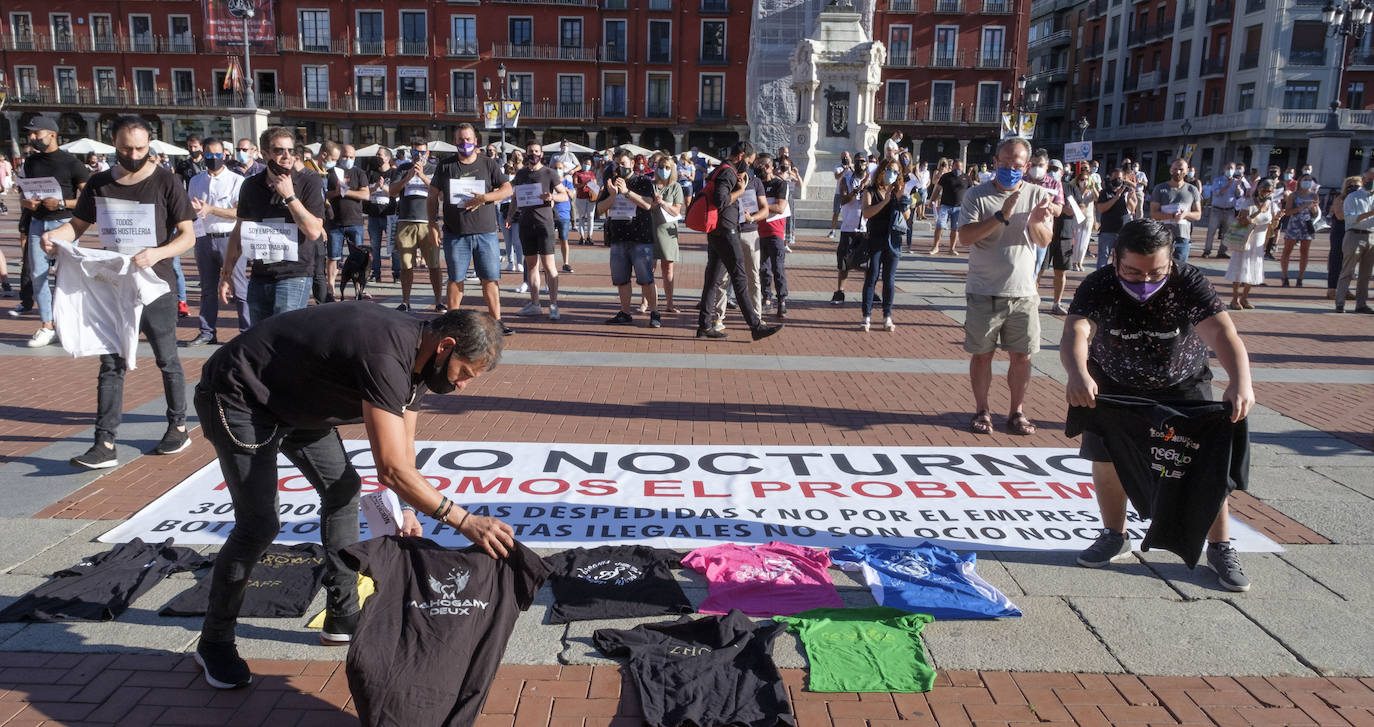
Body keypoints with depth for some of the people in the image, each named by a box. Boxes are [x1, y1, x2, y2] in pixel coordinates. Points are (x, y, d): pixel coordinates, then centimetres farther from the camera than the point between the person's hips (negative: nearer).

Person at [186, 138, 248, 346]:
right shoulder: (195, 181, 15)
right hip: (204, 240, 5)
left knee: (239, 289, -6)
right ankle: (207, 333, 18)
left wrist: (210, 209, -15)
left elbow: (240, 213, -9)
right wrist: (195, 209, -5)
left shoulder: (237, 181, 0)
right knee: (207, 289, 11)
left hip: (229, 238, -5)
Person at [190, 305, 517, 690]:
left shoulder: (417, 354, -6)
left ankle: (342, 618, 19)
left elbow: (403, 445, 3)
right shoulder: (385, 355, -37)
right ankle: (214, 643, 9)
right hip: (237, 398, -10)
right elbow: (392, 468, -41)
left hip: (292, 398, 10)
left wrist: (406, 508, -9)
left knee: (343, 489, 9)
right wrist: (464, 520, -42)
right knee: (258, 525, -12)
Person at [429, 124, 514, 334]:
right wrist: (432, 225, 4)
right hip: (455, 234, 0)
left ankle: (496, 321, 6)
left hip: (486, 232, 0)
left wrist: (484, 198, -12)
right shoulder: (445, 166, 7)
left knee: (490, 279, 0)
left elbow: (507, 189, 4)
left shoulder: (489, 164, 6)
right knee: (455, 279, 5)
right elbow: (433, 197, 11)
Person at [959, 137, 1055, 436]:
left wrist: (1035, 222, -25)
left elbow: (1045, 241, -4)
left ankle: (1017, 412, 22)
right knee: (982, 353, 6)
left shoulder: (1038, 195, 3)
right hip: (984, 292, -2)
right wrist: (1002, 216, -24)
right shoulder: (977, 195, -3)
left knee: (1022, 355, 7)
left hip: (1023, 292, 2)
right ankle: (981, 410, 20)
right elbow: (967, 235, -16)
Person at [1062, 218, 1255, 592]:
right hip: (1114, 384, 1)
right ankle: (1114, 537, 22)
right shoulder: (1098, 287, -27)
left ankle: (1220, 548, 13)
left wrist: (1240, 381, -59)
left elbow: (1222, 333, -40)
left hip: (1182, 384, 0)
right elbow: (1075, 332, -44)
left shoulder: (1189, 283, -27)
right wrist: (1078, 374, -66)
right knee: (1106, 459, 0)